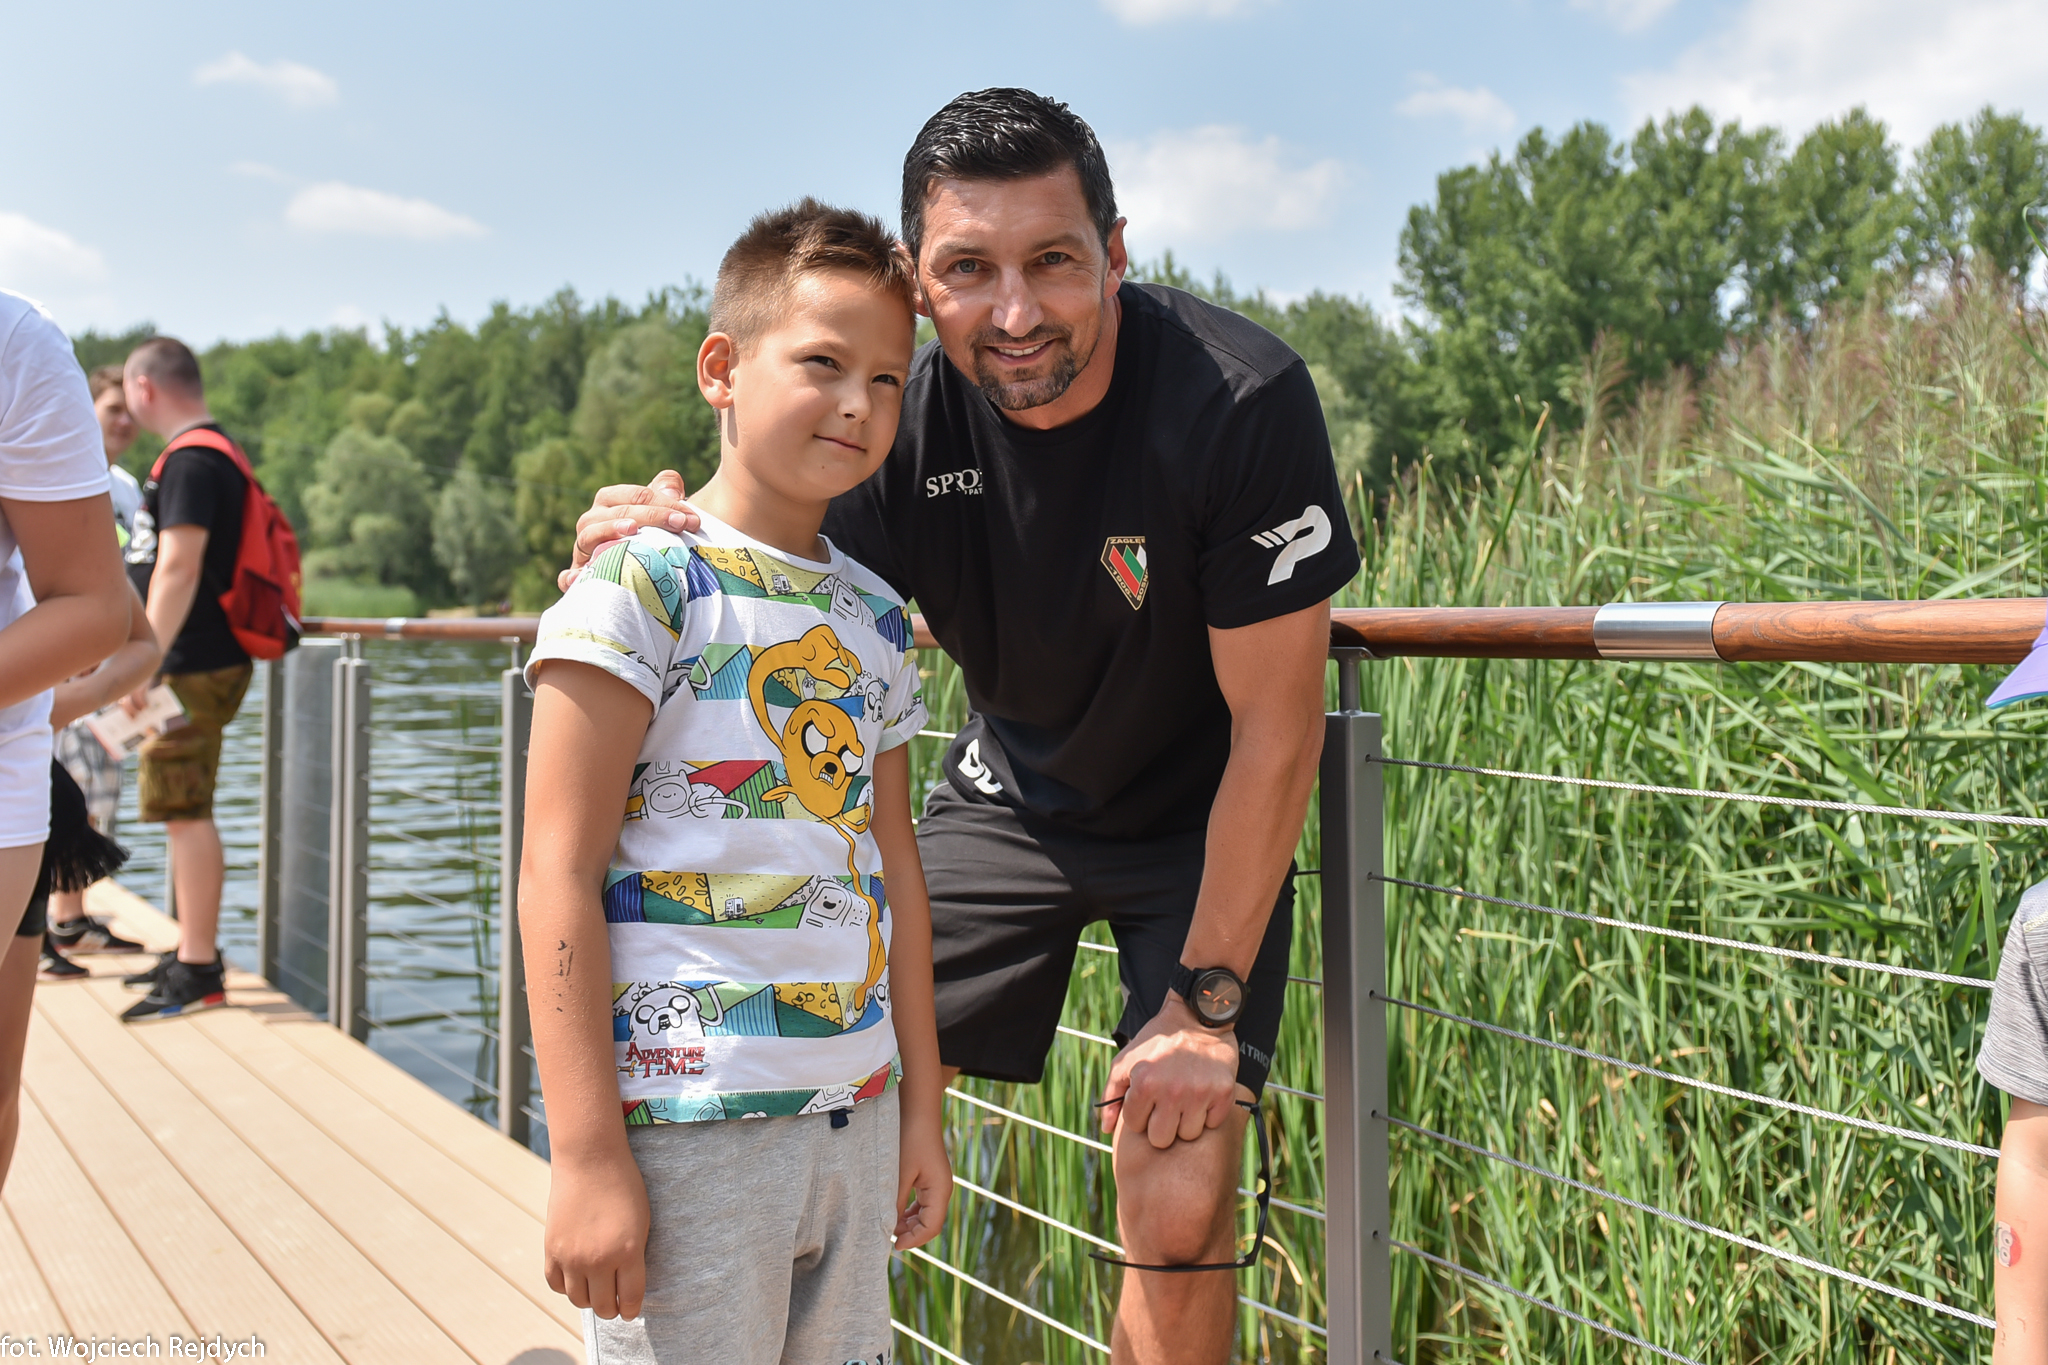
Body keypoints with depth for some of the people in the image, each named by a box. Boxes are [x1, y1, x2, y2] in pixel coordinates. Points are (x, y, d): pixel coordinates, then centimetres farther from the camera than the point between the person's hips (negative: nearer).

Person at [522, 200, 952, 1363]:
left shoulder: (877, 616, 10)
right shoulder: (642, 583, -10)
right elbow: (559, 876, -13)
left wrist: (920, 1110, 15)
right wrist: (587, 1157, -15)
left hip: (856, 1121, 6)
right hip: (688, 1124, -6)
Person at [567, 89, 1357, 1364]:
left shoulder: (1239, 399, -28)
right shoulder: (905, 406, -18)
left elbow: (1275, 732, -22)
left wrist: (1207, 1001, -19)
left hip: (1203, 822, -3)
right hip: (1008, 793, 4)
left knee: (1181, 1217, -11)